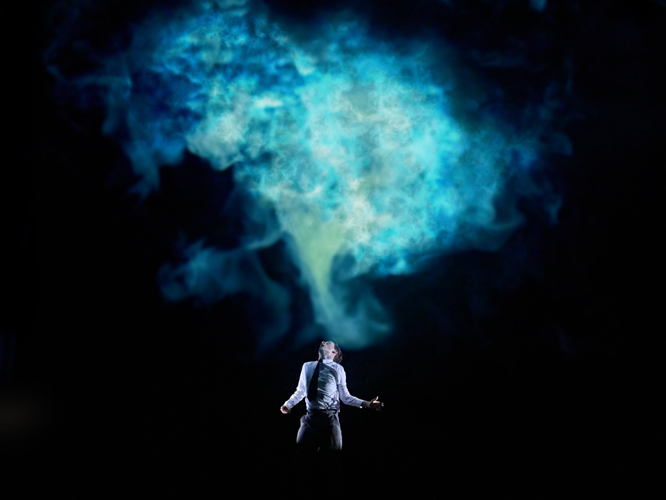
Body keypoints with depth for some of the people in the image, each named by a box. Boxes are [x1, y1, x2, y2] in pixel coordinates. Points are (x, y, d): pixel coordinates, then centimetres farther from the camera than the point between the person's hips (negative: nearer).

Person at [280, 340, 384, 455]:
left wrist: (366, 404, -5)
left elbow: (345, 397, 5)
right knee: (303, 452, 2)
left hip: (329, 418, -2)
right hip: (310, 418, 2)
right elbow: (300, 391, 20)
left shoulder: (337, 369, 4)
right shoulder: (307, 366, 13)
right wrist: (288, 404, 4)